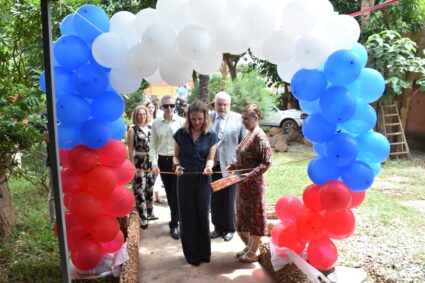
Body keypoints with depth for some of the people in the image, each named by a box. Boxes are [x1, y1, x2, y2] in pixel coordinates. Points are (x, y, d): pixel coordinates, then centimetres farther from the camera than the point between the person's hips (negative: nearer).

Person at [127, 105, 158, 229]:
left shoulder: (150, 128, 8)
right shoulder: (132, 129, -5)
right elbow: (130, 149, -7)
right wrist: (133, 165, -11)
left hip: (150, 162, 5)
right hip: (138, 162, -5)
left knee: (150, 188, 14)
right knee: (139, 190, -3)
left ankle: (149, 213, 28)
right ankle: (143, 218, 4)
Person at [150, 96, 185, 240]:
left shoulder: (181, 121, -6)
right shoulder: (156, 123, 2)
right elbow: (153, 145, 4)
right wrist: (154, 163, -6)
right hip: (163, 161, 3)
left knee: (177, 192, -2)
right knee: (169, 192, 14)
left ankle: (174, 224, 10)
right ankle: (177, 217, 34)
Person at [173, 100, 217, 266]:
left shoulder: (211, 136, -3)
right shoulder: (181, 133, -3)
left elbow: (210, 158, -7)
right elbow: (176, 155, 4)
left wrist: (209, 167, -29)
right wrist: (177, 166, -18)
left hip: (203, 180, 0)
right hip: (184, 180, 0)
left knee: (203, 216, 11)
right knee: (187, 217, 8)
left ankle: (204, 252, 28)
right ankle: (192, 254, 23)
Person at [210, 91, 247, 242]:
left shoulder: (238, 119, -4)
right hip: (211, 165, 3)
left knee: (229, 200, 10)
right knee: (214, 200, 13)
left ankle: (229, 229, 27)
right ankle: (218, 227, 30)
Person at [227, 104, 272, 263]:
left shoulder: (260, 137, -17)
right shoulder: (249, 135, 11)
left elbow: (266, 163, -22)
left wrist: (251, 175, -29)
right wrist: (234, 166, 7)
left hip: (254, 184, -9)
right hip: (244, 184, 9)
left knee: (255, 216, 5)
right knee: (244, 215, 17)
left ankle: (253, 253, 19)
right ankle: (249, 246, 34)